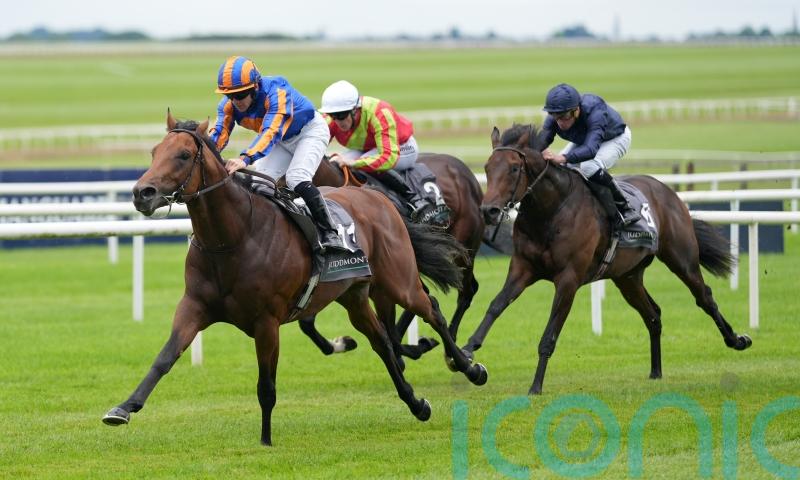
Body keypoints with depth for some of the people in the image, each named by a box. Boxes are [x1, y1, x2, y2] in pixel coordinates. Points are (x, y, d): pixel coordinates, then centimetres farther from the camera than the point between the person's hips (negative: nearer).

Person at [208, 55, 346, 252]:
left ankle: (329, 232, -19)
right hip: (282, 141, 7)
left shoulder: (276, 93, -38)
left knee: (297, 180, -27)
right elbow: (218, 133, -28)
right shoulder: (229, 104, -18)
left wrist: (245, 159, -66)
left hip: (310, 131, -7)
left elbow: (271, 132, -50)